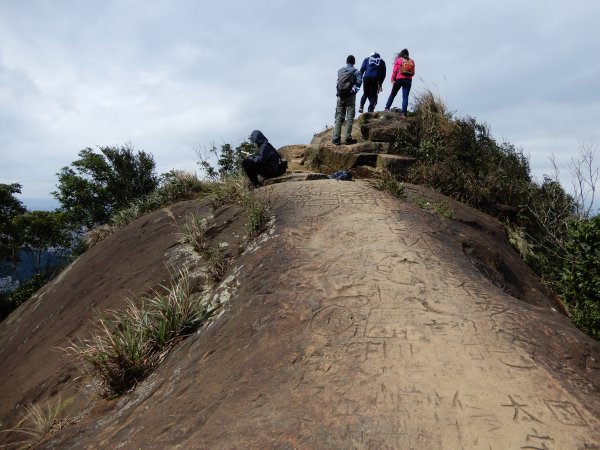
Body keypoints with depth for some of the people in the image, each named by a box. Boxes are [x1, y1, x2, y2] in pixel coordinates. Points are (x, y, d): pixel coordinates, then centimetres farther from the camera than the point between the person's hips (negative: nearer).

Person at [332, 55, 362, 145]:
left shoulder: (340, 71, 9)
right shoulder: (356, 71, -2)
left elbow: (338, 81, 9)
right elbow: (359, 82, -12)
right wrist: (355, 90, 1)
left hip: (340, 96, 4)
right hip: (350, 96, -3)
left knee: (339, 118, 5)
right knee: (349, 118, 0)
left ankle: (336, 138, 1)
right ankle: (347, 138, -4)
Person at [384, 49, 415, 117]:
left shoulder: (398, 60, 2)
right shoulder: (411, 61, 11)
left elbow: (395, 71, -5)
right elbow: (413, 73, 7)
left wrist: (393, 79, -3)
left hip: (399, 79, -2)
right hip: (408, 80, 2)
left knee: (392, 94, 10)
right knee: (405, 96, 0)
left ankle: (387, 107, 5)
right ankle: (404, 112, -7)